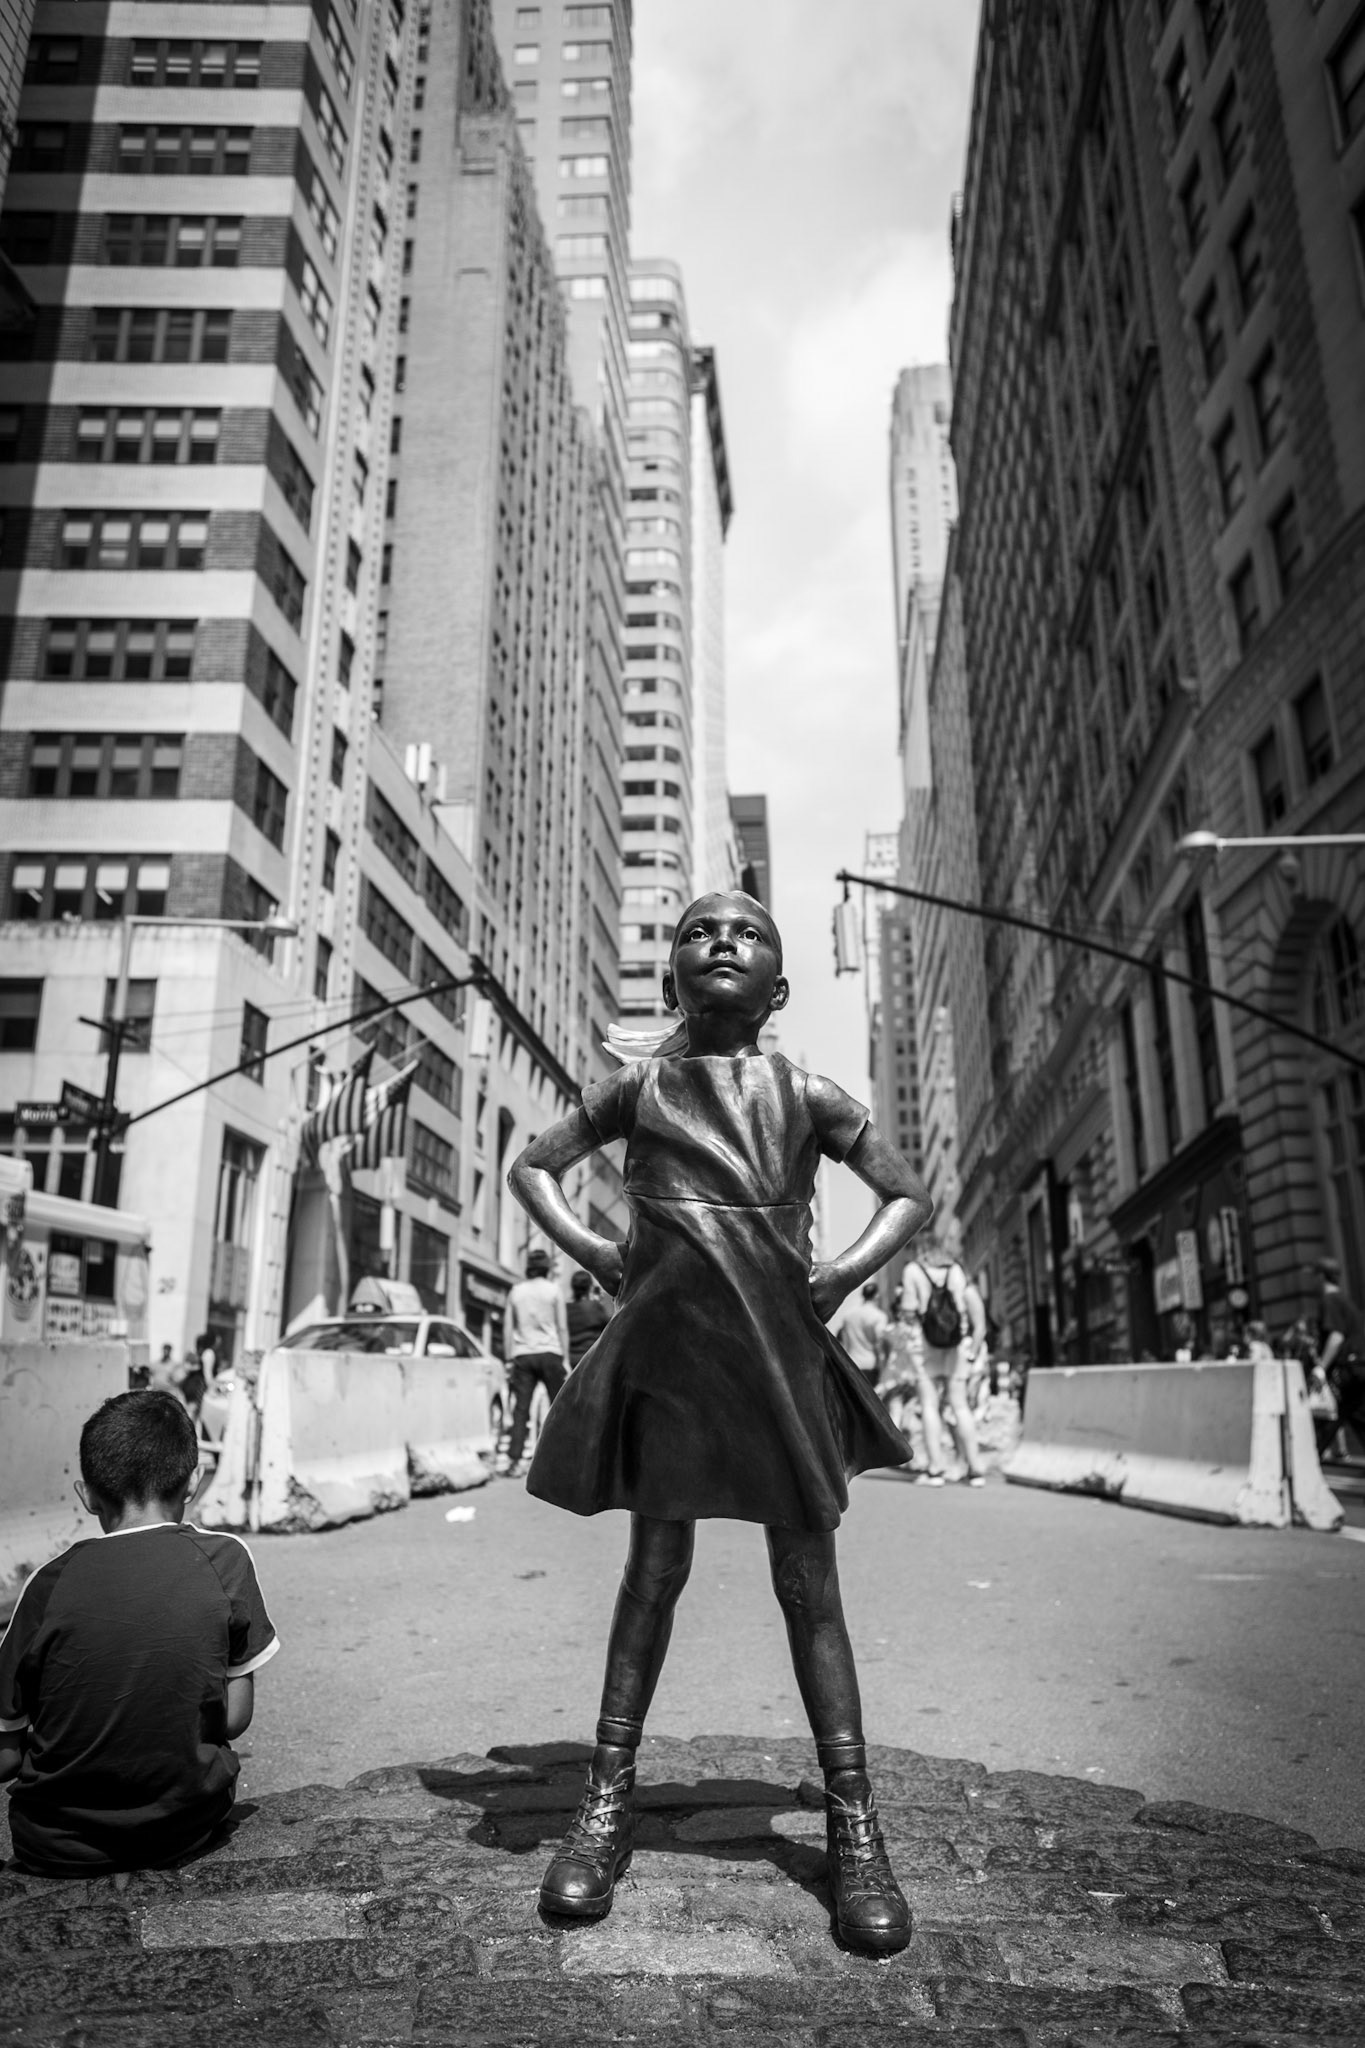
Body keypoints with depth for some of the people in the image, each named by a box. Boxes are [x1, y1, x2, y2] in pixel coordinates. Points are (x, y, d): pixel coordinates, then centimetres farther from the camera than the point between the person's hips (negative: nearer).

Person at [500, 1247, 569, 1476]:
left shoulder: (516, 1291, 9)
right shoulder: (553, 1290, 3)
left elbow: (509, 1328, 10)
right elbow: (562, 1327, 4)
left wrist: (510, 1359, 14)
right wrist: (565, 1358, 9)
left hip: (523, 1355, 2)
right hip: (549, 1354, -2)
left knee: (521, 1409, -1)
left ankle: (514, 1460, -9)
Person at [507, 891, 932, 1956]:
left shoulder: (809, 1095, 5)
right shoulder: (637, 1086, 6)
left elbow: (911, 1194, 11)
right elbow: (533, 1167, 15)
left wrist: (846, 1271, -4)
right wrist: (592, 1249, 0)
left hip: (782, 1351, 0)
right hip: (668, 1349, 0)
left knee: (810, 1585, 5)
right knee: (655, 1569, 6)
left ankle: (853, 1824, 14)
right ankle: (609, 1801, 20)